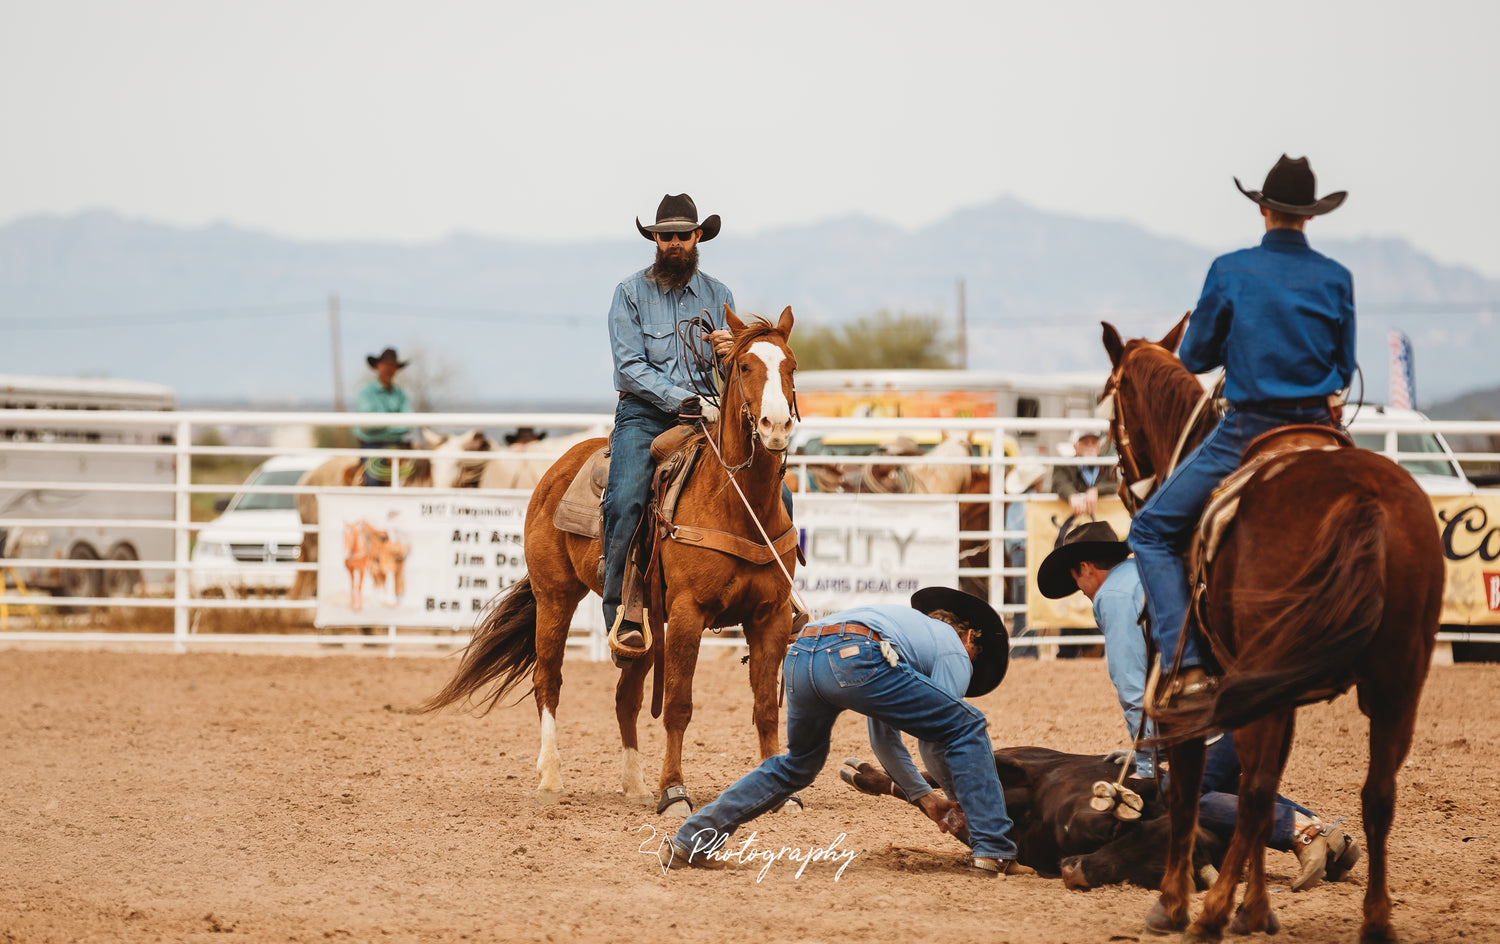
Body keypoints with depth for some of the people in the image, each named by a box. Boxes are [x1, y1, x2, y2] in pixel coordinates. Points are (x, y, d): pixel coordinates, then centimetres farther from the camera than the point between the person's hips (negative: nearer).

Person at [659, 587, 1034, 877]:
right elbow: (933, 743, 20)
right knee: (967, 729, 10)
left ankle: (689, 843, 28)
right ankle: (994, 852, 5)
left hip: (798, 658, 7)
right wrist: (961, 801, 34)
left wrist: (923, 795, 46)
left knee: (797, 764, 32)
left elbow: (883, 737, 44)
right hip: (853, 659, -7)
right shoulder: (955, 652, 23)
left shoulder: (908, 623, 42)